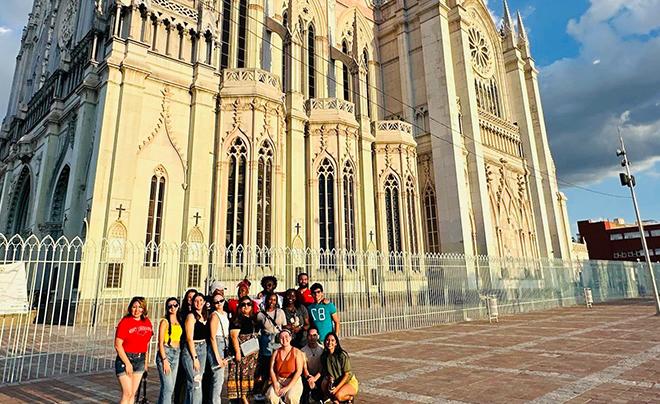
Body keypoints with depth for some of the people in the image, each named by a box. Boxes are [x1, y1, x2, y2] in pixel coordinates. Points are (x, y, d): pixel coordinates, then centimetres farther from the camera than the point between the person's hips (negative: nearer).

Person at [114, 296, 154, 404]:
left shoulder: (147, 322, 5)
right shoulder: (125, 322, -11)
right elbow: (118, 345, -14)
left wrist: (146, 361, 10)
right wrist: (127, 363, -15)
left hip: (140, 360, 5)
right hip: (125, 358, -5)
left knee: (133, 394, 10)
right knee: (127, 393, -8)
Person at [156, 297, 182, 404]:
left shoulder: (179, 321, 12)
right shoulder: (165, 321, -5)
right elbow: (160, 342, -9)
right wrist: (164, 360, -15)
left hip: (176, 355, 6)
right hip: (165, 353, -6)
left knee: (171, 387, 9)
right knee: (168, 387, -12)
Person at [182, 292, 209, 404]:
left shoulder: (205, 316, 10)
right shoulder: (191, 316, -9)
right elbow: (189, 338, -13)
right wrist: (195, 357, -15)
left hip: (203, 350, 7)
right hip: (191, 350, -7)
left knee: (197, 381, 12)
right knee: (195, 383, -9)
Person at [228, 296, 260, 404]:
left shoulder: (253, 319, 13)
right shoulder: (237, 320, -8)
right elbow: (234, 336, -15)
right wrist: (237, 352, -21)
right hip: (242, 352, -7)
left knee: (250, 374, 11)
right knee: (243, 373, -6)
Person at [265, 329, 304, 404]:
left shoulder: (297, 352, -5)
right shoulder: (276, 352, 5)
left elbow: (299, 371, -11)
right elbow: (272, 369, 2)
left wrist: (288, 387, -17)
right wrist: (275, 385, -12)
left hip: (294, 381, -2)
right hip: (278, 381, 3)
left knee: (291, 397, -31)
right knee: (271, 395, -26)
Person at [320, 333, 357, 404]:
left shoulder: (342, 355, -19)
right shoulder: (324, 356, -3)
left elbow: (347, 375, -17)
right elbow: (324, 372, 4)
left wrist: (337, 388, -23)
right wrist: (328, 377, -18)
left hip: (349, 382, -5)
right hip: (336, 382, 5)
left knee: (338, 396, -31)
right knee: (324, 383, -24)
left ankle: (350, 397, 3)